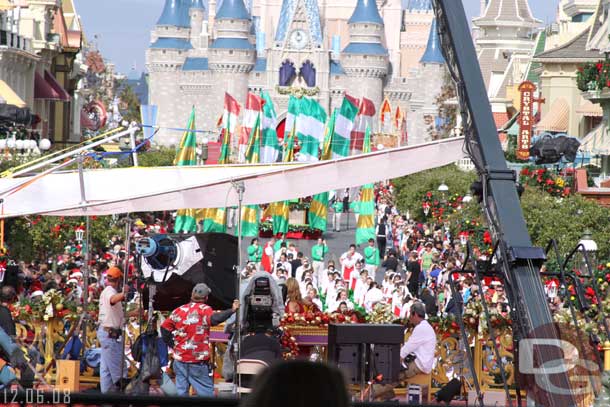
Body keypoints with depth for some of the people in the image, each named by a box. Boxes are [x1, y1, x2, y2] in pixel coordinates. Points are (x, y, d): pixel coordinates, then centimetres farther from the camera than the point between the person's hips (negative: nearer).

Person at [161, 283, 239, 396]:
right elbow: (214, 319, -29)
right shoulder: (204, 310, -9)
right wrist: (232, 310, -33)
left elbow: (165, 327, 9)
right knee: (206, 391, 0)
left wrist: (172, 345, 16)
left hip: (180, 358, 5)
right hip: (198, 361, -4)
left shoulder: (179, 311, 7)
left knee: (181, 391, 9)